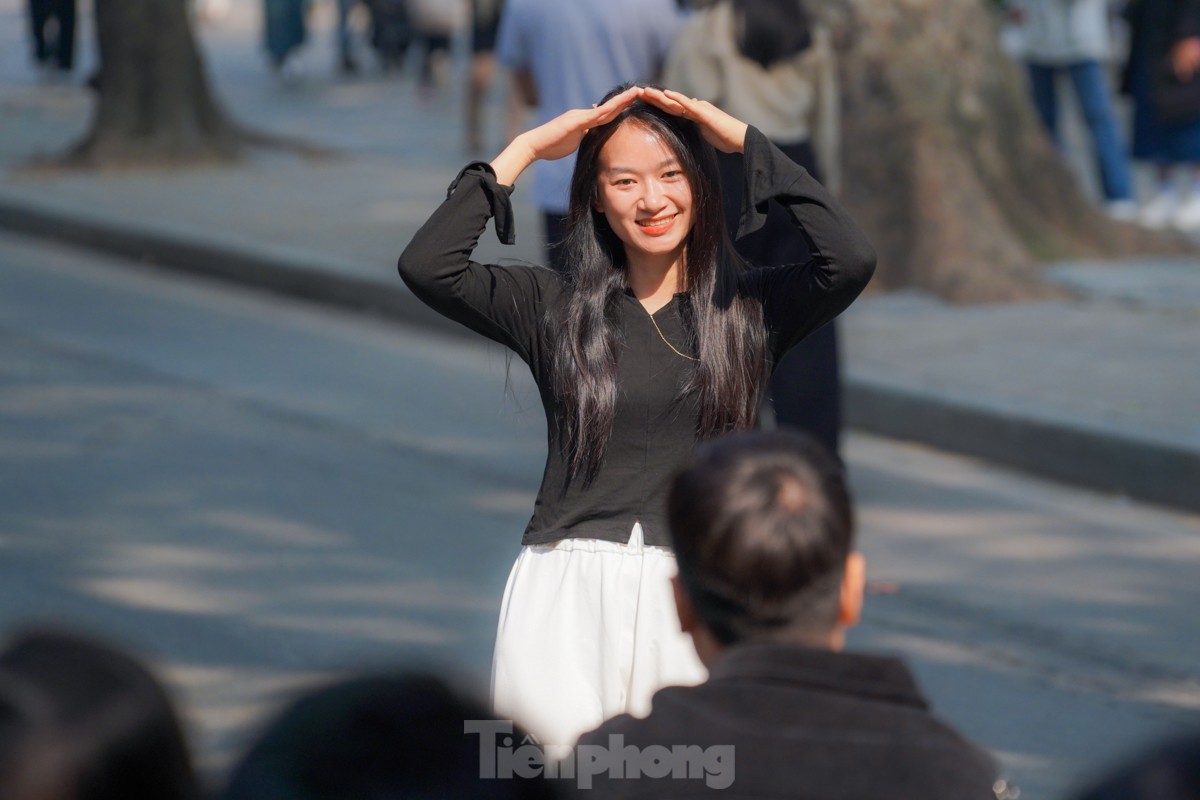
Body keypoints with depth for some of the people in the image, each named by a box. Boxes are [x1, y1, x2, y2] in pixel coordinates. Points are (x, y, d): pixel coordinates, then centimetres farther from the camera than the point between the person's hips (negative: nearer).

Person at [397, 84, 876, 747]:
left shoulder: (749, 309, 10)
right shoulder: (554, 306, 10)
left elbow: (850, 261, -8)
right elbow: (425, 266, -2)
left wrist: (744, 140, -1)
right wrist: (525, 150, 4)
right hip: (565, 589, 0)